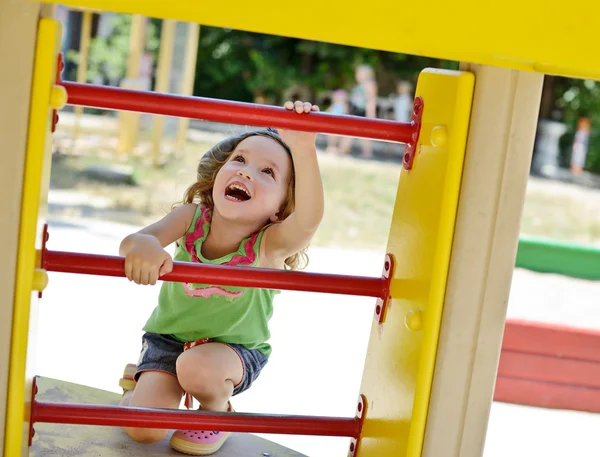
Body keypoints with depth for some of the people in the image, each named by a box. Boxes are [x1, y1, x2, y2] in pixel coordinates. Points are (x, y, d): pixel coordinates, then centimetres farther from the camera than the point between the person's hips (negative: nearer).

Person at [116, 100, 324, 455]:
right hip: (169, 337, 2)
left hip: (236, 349, -2)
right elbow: (133, 241, -34)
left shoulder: (269, 245, -26)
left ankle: (218, 412, 1)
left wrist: (303, 149, -61)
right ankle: (138, 379, 24)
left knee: (196, 367, -36)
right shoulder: (192, 218, -19)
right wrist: (143, 245, -60)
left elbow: (308, 220, -49)